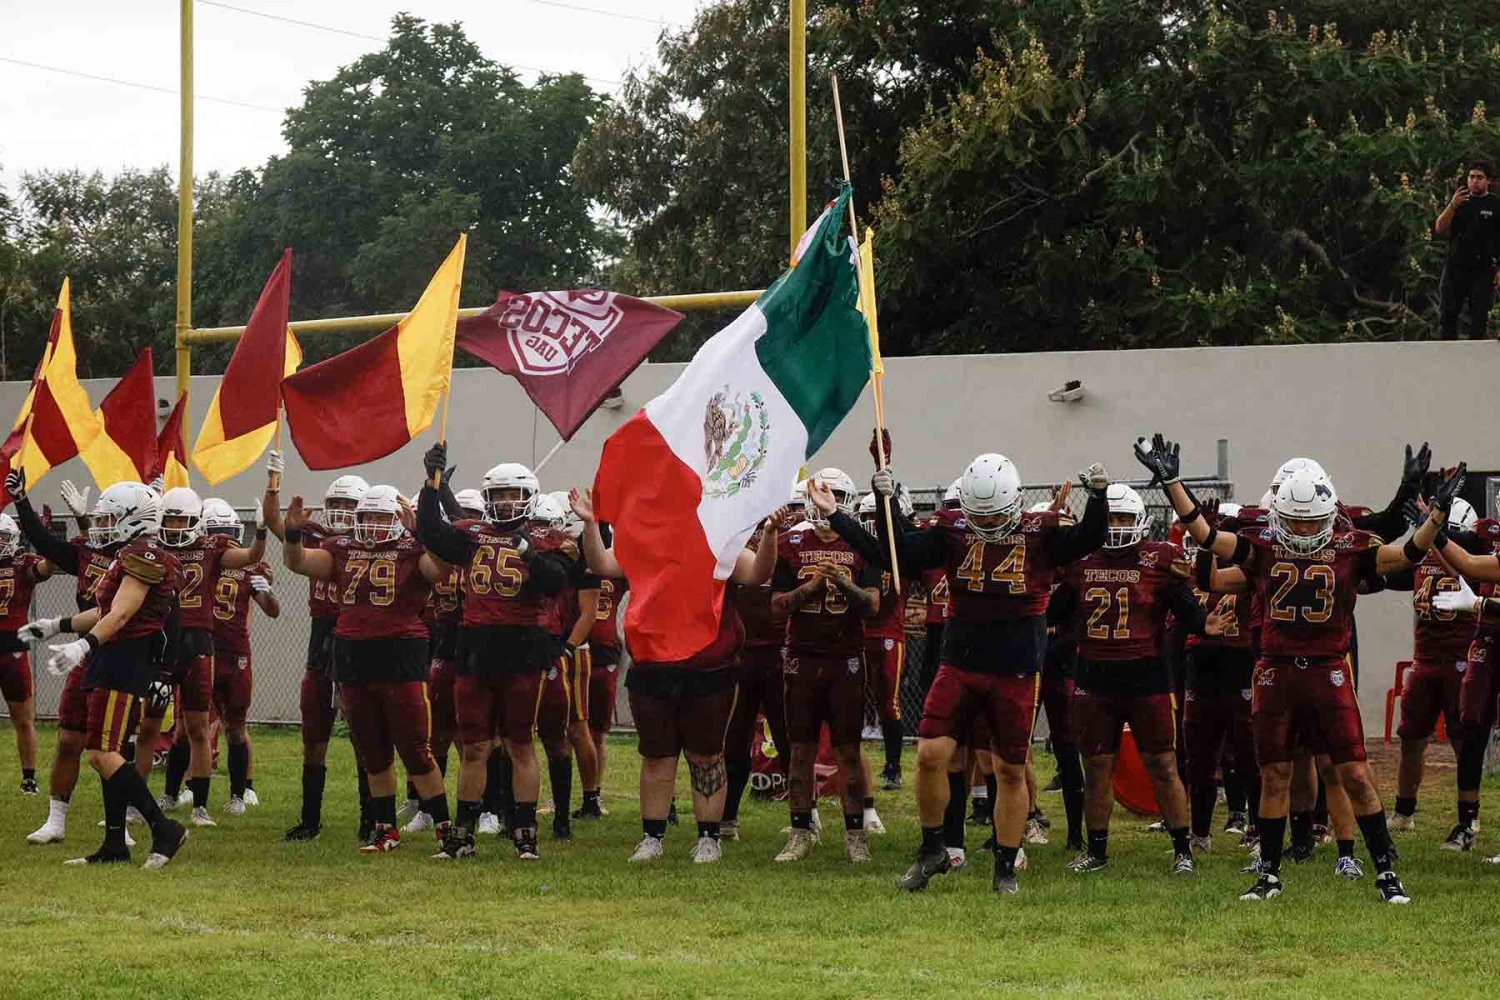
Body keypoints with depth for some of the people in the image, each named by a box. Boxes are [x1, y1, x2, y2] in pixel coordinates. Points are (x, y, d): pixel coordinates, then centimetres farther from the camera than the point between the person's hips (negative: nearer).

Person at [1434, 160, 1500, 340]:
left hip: (1483, 270, -3)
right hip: (1455, 267, 3)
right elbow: (1439, 229, 1)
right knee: (1447, 312, 3)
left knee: (1479, 315, -3)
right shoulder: (1459, 201, 11)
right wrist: (1452, 205, -14)